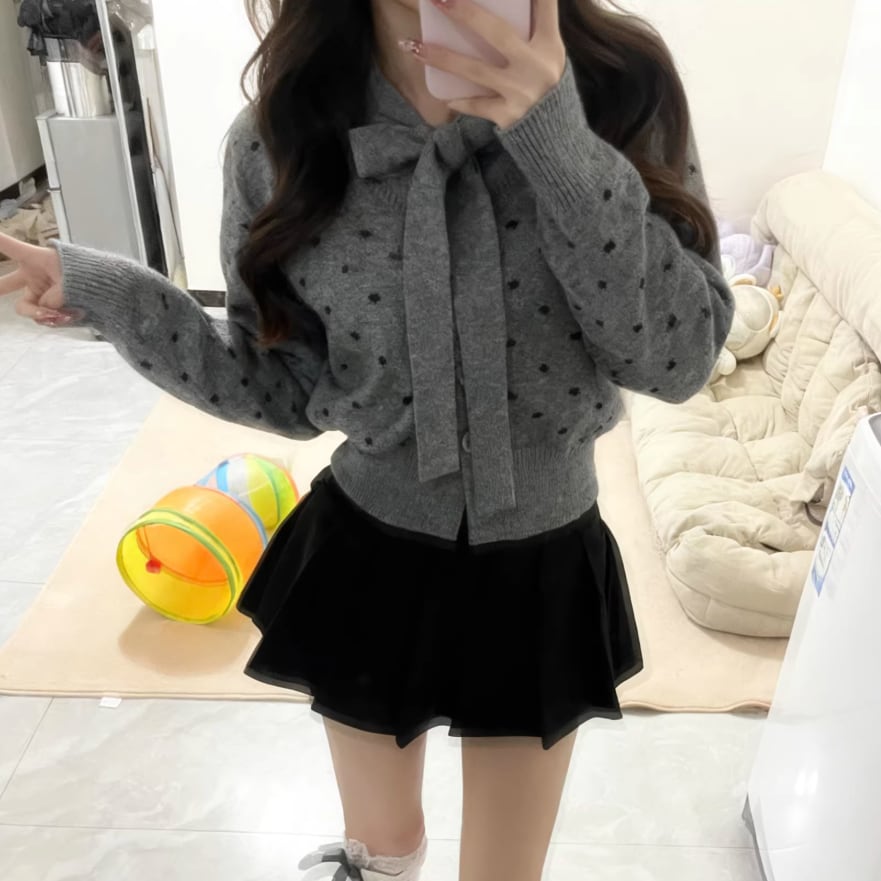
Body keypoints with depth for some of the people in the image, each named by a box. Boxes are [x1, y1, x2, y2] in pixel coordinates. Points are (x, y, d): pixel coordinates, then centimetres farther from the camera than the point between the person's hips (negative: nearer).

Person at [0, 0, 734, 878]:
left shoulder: (621, 84, -14)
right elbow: (290, 394, -6)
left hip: (538, 563, 0)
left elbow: (677, 359, -18)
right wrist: (111, 296, -17)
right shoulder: (279, 140, -13)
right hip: (366, 553, 1)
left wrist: (564, 144, -29)